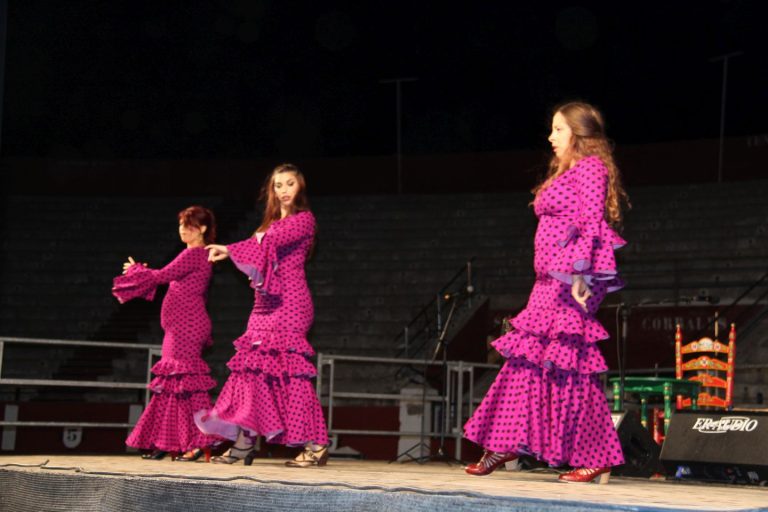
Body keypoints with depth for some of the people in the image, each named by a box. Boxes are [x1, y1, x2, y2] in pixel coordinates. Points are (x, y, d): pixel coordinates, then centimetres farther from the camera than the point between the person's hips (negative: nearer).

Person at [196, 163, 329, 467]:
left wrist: (230, 250, -18)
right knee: (253, 366, 2)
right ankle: (244, 442, 5)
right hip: (265, 305, 8)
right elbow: (262, 251, 16)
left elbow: (275, 240, -15)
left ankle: (316, 445, -11)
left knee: (290, 368, -13)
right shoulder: (272, 223, 23)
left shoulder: (304, 219, -1)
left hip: (289, 302, -8)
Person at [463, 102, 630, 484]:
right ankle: (505, 443, 11)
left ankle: (597, 457, -2)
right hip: (552, 280, 10)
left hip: (574, 280, -10)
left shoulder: (590, 166, -5)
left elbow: (592, 222, -15)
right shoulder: (565, 172, 24)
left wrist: (580, 273, -23)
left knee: (569, 361, -9)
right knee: (527, 355, 7)